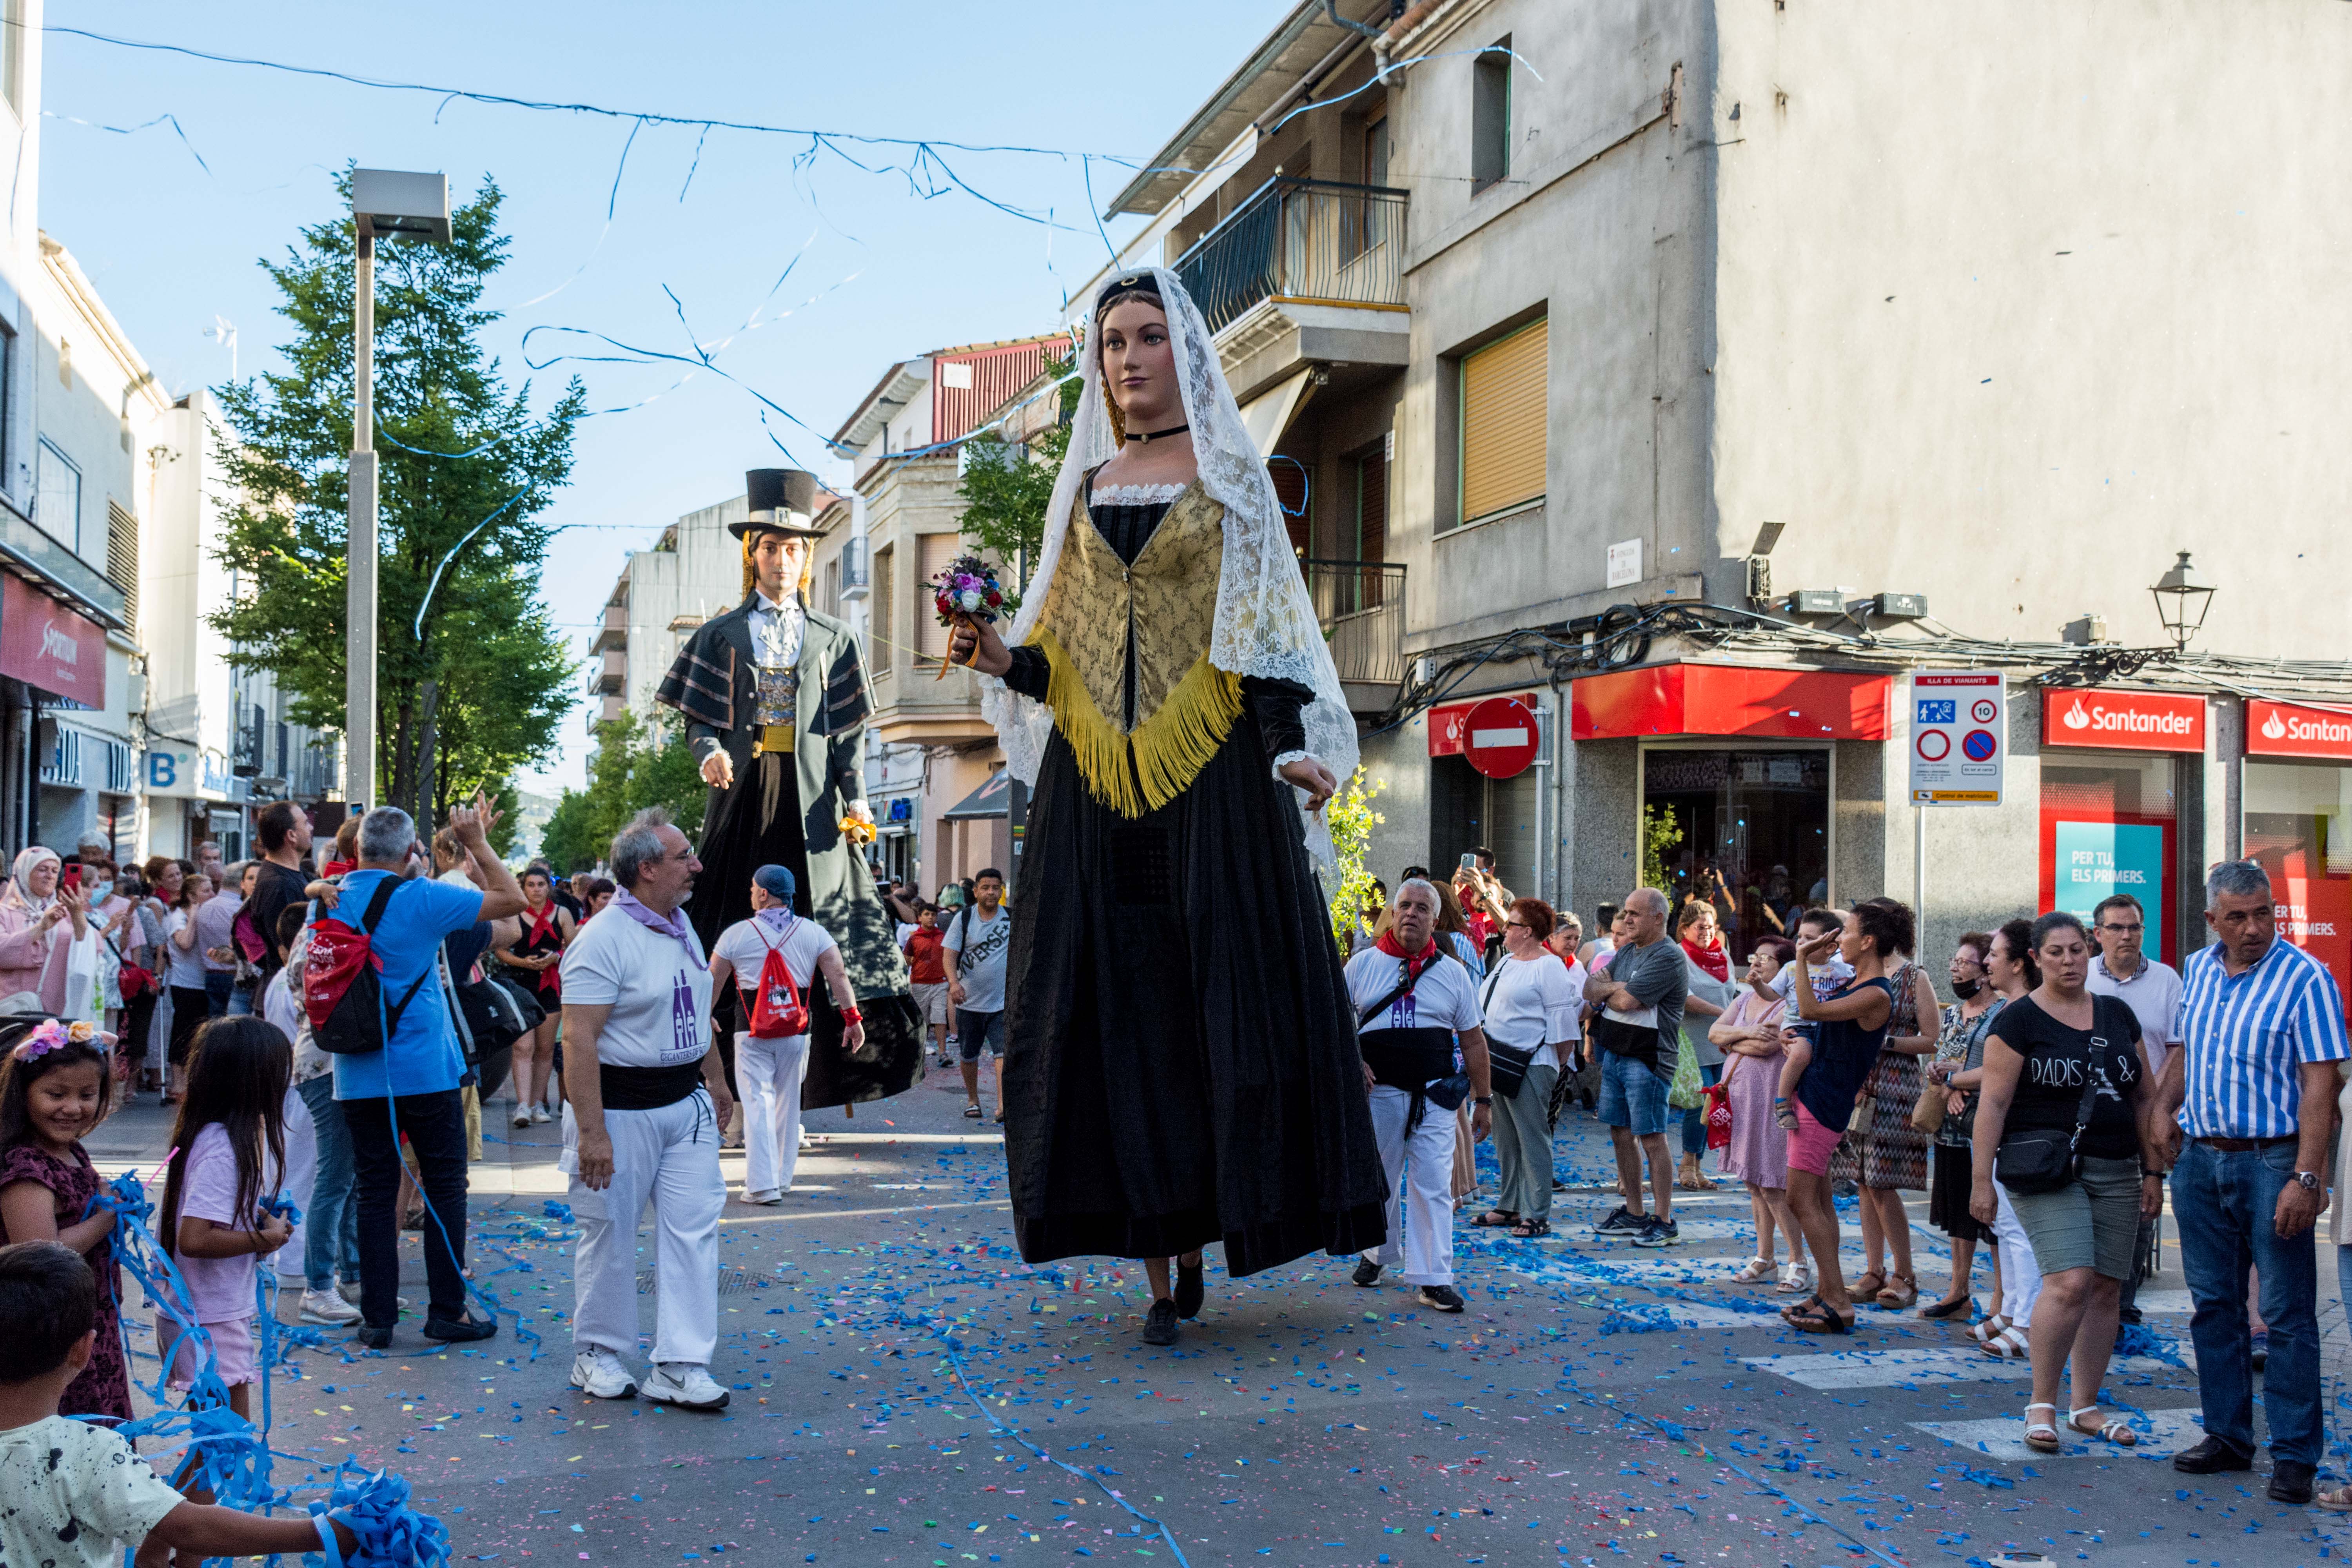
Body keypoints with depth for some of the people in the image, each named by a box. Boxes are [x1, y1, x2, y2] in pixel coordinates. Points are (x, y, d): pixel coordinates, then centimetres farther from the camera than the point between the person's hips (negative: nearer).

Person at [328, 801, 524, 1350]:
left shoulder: (331, 900, 3)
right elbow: (511, 899, -6)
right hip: (425, 1070, -4)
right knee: (444, 1187, 6)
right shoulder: (422, 898, -12)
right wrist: (477, 843, 2)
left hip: (357, 1073, 4)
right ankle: (447, 1310, 10)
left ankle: (377, 1318, 10)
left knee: (375, 1191, 8)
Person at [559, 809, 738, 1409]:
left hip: (686, 1105, 7)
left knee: (693, 1230, 2)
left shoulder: (681, 925, 9)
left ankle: (680, 1365, 7)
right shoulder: (604, 939, -17)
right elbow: (578, 1039, -21)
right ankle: (597, 1354, 24)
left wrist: (717, 1082, 23)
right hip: (621, 1110, -7)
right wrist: (590, 1132, -25)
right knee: (609, 1236, 6)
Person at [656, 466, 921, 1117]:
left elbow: (849, 727, 8)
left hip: (808, 799, 1)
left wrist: (855, 796, -3)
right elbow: (699, 718, 7)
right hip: (743, 792, -1)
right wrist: (709, 752, -14)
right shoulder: (721, 635, 11)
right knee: (738, 925, -4)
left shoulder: (832, 637, 13)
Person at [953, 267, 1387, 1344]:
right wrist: (1004, 660, -5)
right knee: (1115, 1004, 0)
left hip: (1210, 771, -3)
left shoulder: (1227, 473, 6)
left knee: (1223, 992, -5)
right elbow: (1060, 650, 16)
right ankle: (1158, 1257, 7)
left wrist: (1289, 747, -14)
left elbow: (1267, 627, -1)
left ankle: (1215, 1222, 8)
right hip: (1095, 779, 4)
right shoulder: (1086, 487, 16)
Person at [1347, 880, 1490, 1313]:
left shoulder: (1453, 973, 6)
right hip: (1378, 1092, 0)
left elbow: (1473, 1040, 9)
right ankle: (1376, 1253, 33)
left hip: (1434, 1097, 0)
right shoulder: (1363, 965, 4)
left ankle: (1432, 1278, 0)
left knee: (1433, 1186, -4)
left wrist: (1484, 1099, 7)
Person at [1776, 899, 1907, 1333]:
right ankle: (1826, 1293, 17)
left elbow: (1811, 1010, -27)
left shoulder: (1877, 995, -19)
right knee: (1819, 1200, 12)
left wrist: (1803, 959, -20)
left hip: (1825, 1102, -10)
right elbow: (1812, 1015, 29)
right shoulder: (1855, 984, 11)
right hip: (1812, 1094, 10)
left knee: (1801, 1200, -10)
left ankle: (1838, 1304, -8)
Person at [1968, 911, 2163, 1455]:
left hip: (2115, 1173, 6)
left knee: (2106, 1288, 5)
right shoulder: (2019, 1020, -4)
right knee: (2070, 1283, -17)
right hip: (2047, 1174, -5)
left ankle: (2085, 1406, 18)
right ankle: (2042, 1402, -3)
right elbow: (1993, 1103, -8)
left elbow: (2144, 1097, 17)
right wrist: (1982, 1180, -12)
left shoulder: (2118, 1016, 12)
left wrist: (2151, 1170, 12)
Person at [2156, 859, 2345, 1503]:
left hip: (2270, 1162, -6)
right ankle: (2228, 1436, 23)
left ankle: (2295, 1455, 9)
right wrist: (2164, 1111, 10)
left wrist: (2306, 1178, -20)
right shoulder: (2198, 970, 8)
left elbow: (2319, 1084, -15)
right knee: (2214, 1305, 12)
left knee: (2288, 1315, 0)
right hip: (2198, 1159, 6)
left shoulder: (2305, 979, -11)